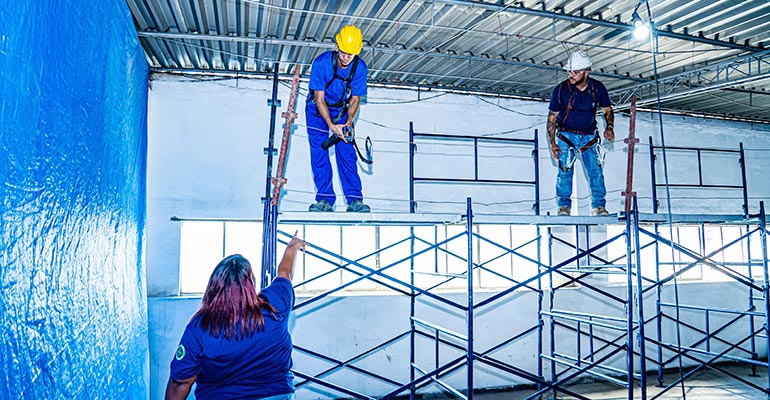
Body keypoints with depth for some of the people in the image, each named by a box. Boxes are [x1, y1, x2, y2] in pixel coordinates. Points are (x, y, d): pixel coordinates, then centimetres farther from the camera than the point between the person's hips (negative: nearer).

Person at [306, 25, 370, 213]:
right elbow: (319, 99, -22)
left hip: (341, 110, 2)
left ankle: (354, 200, -11)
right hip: (318, 110, -2)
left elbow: (355, 99, -7)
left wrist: (349, 121, -24)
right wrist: (332, 126, -31)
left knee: (347, 153, -8)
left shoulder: (360, 68, -18)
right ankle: (325, 200, -10)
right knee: (319, 152, -11)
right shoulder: (321, 63, -26)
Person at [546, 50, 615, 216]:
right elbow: (552, 118, -5)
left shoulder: (598, 88, -5)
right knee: (565, 170, -12)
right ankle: (564, 206, -5)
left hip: (589, 135, 2)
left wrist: (609, 127, -8)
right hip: (566, 135, -2)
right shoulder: (561, 90, -11)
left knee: (596, 170, -6)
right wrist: (552, 143, -11)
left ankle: (599, 206, -1)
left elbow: (608, 110, 11)